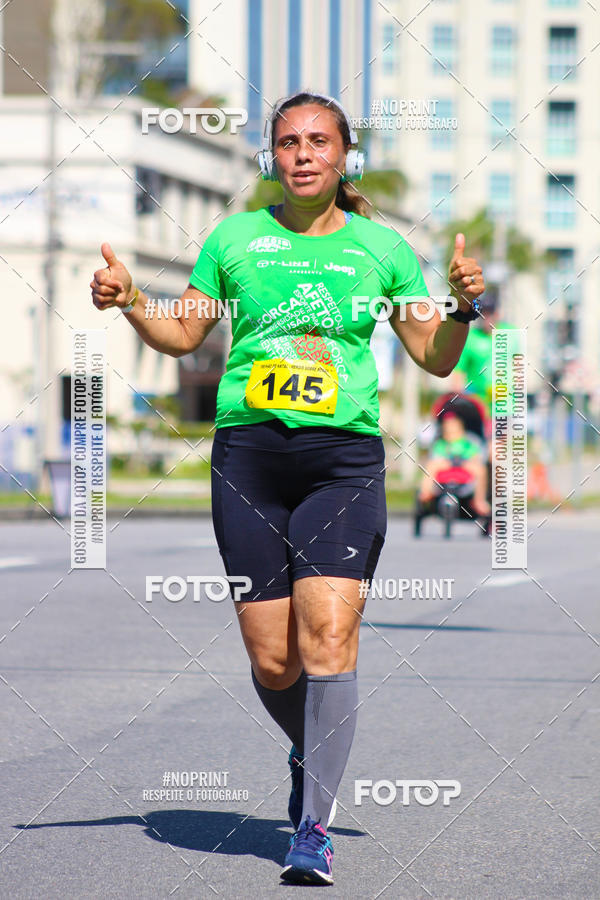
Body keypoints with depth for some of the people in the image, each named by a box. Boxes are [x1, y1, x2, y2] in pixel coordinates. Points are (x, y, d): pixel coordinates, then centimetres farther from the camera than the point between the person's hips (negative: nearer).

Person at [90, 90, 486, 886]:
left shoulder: (382, 248, 8)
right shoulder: (236, 238, 9)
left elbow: (435, 360, 10)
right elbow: (183, 335, 17)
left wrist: (463, 307, -9)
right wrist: (130, 301, 0)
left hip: (344, 455, -1)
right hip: (249, 453, 1)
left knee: (329, 634, -17)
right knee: (272, 662, -1)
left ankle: (313, 828, -14)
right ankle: (312, 751, 32)